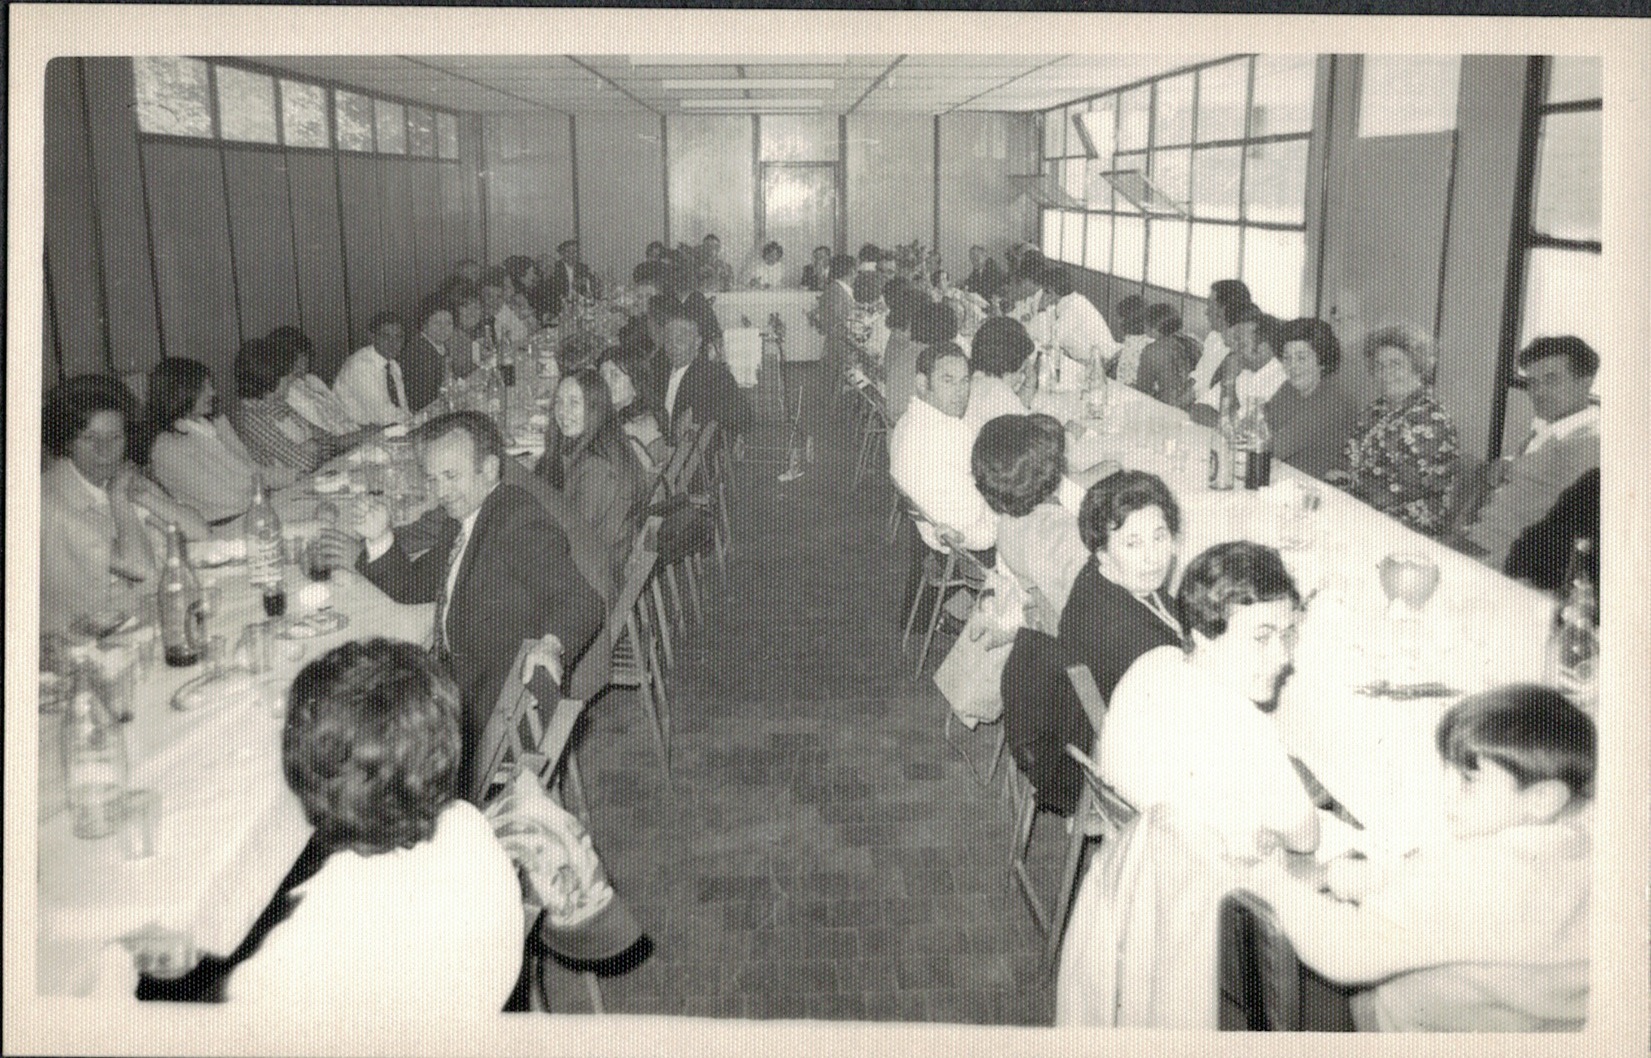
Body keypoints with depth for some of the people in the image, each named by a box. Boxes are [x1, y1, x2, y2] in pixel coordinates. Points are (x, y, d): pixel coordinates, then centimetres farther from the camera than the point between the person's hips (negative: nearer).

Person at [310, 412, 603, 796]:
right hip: (455, 669, 10)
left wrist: (551, 646, -46)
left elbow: (582, 600, -26)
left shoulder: (520, 522, -16)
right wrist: (378, 542, 6)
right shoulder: (459, 522, 14)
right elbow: (412, 586, 24)